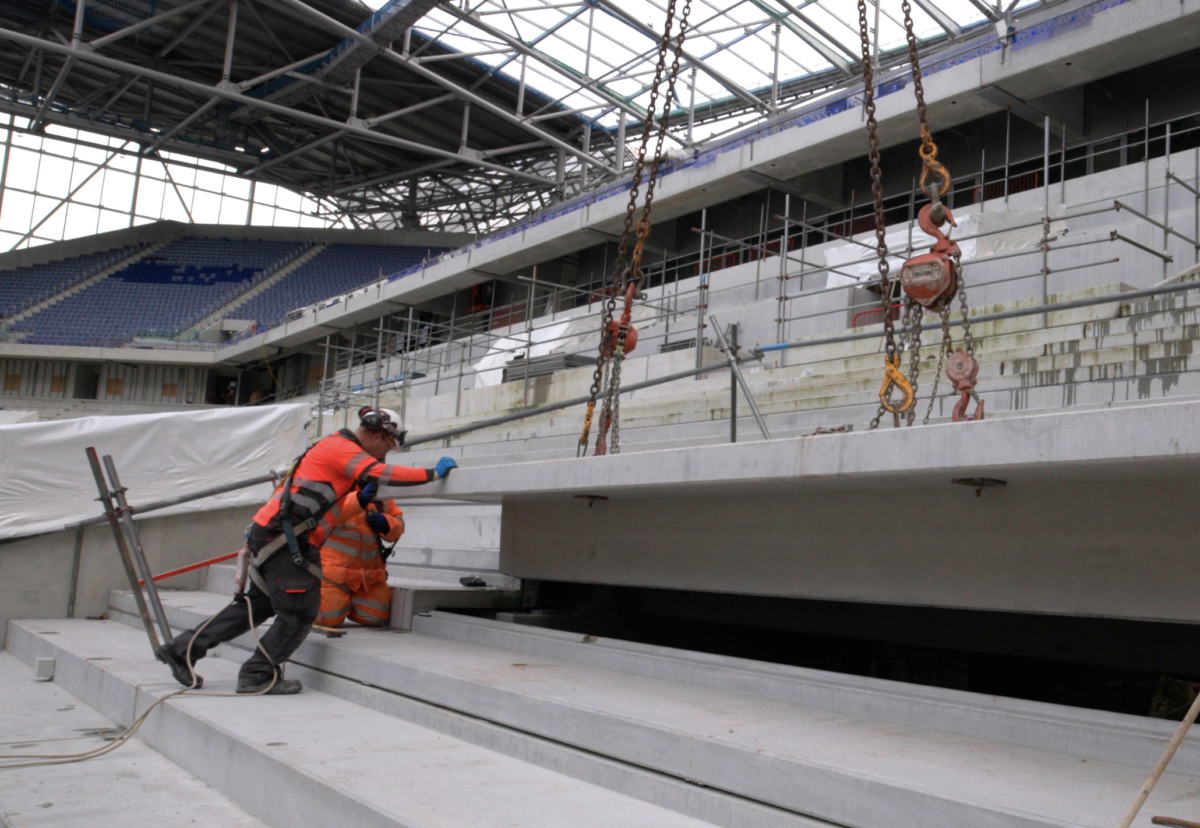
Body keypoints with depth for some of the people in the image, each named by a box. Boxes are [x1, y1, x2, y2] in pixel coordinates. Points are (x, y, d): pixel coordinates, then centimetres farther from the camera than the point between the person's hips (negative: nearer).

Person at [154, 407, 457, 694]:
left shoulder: (338, 450, 23)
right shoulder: (340, 447, -8)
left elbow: (330, 514, 23)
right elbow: (382, 473, -22)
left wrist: (361, 501, 8)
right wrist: (433, 473, -14)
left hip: (269, 533, 10)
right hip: (281, 537, -10)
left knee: (258, 605, 17)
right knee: (300, 612, -4)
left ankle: (182, 649, 23)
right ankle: (258, 675, 7)